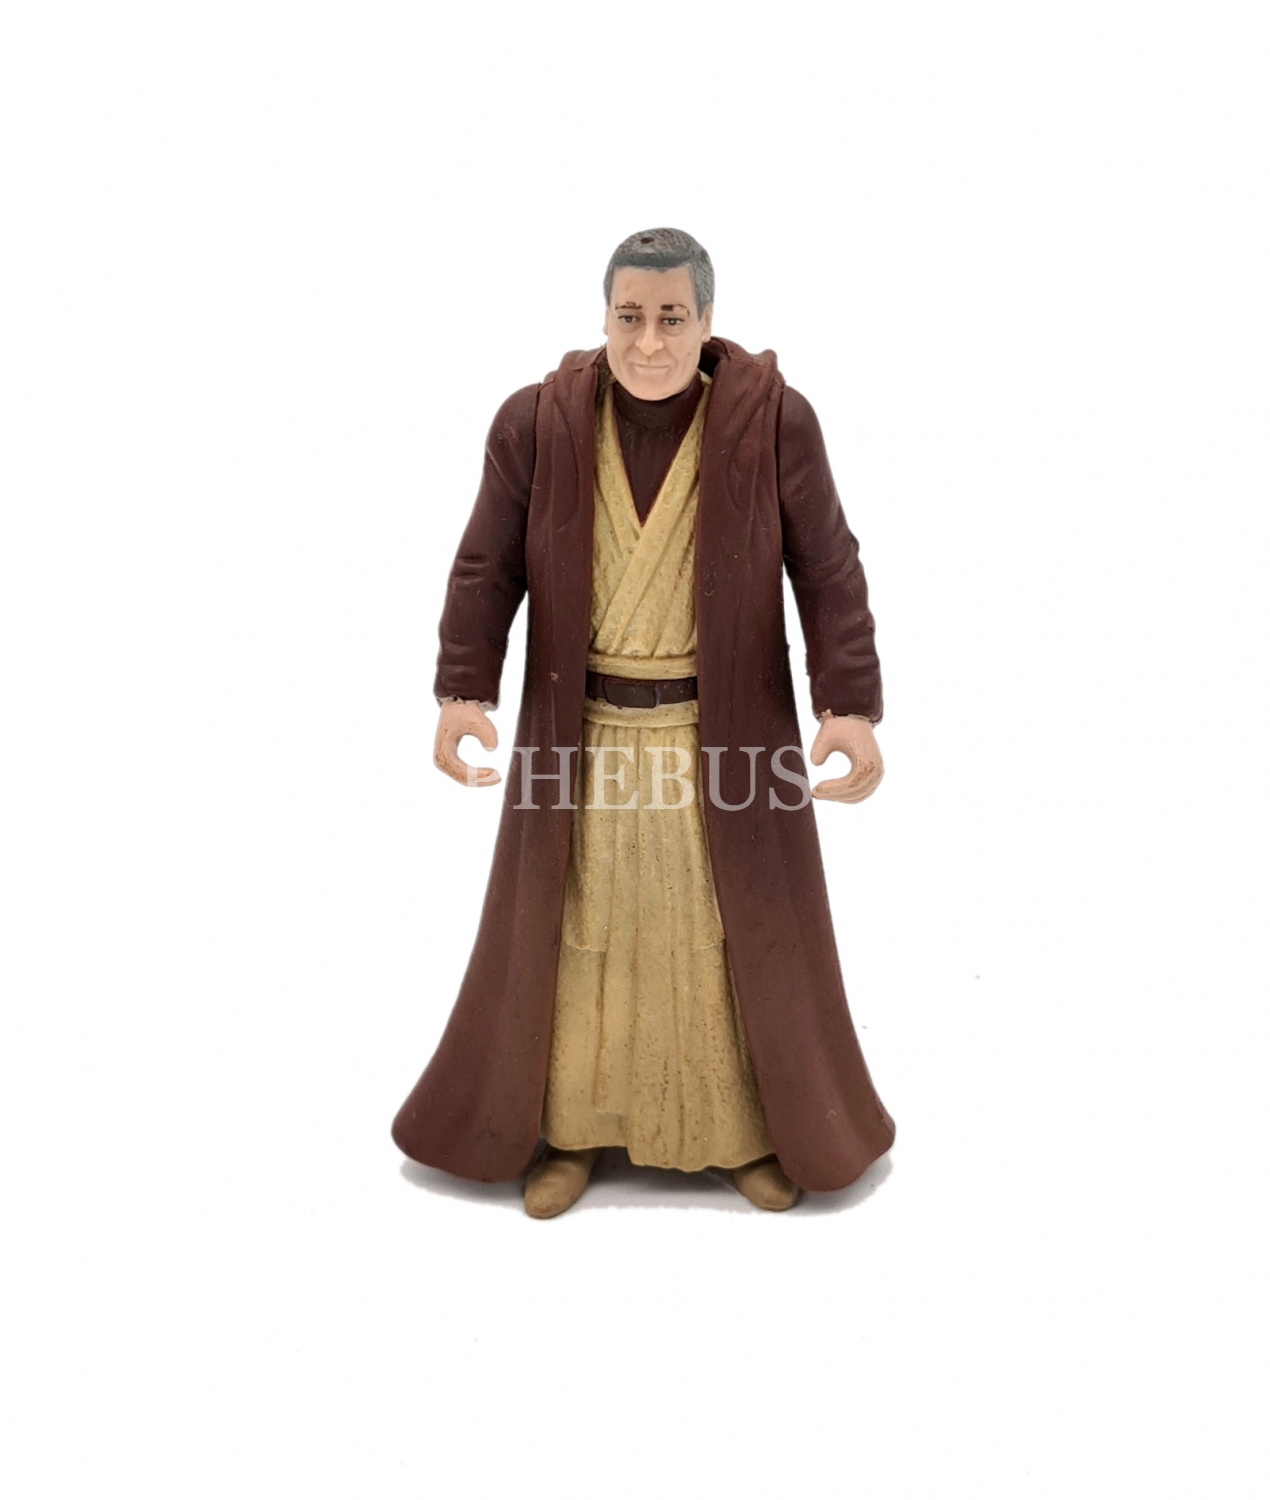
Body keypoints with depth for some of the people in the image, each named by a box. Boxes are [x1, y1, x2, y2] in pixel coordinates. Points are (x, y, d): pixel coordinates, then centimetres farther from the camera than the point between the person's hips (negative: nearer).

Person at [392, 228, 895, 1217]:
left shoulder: (774, 421, -9)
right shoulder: (537, 422, -5)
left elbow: (830, 571, -8)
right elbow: (487, 568, -3)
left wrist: (851, 707, -18)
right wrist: (463, 693, -14)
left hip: (727, 731, -1)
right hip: (582, 731, 1)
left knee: (741, 935, 11)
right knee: (573, 936, 11)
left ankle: (754, 1131, 31)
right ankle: (567, 1131, 30)